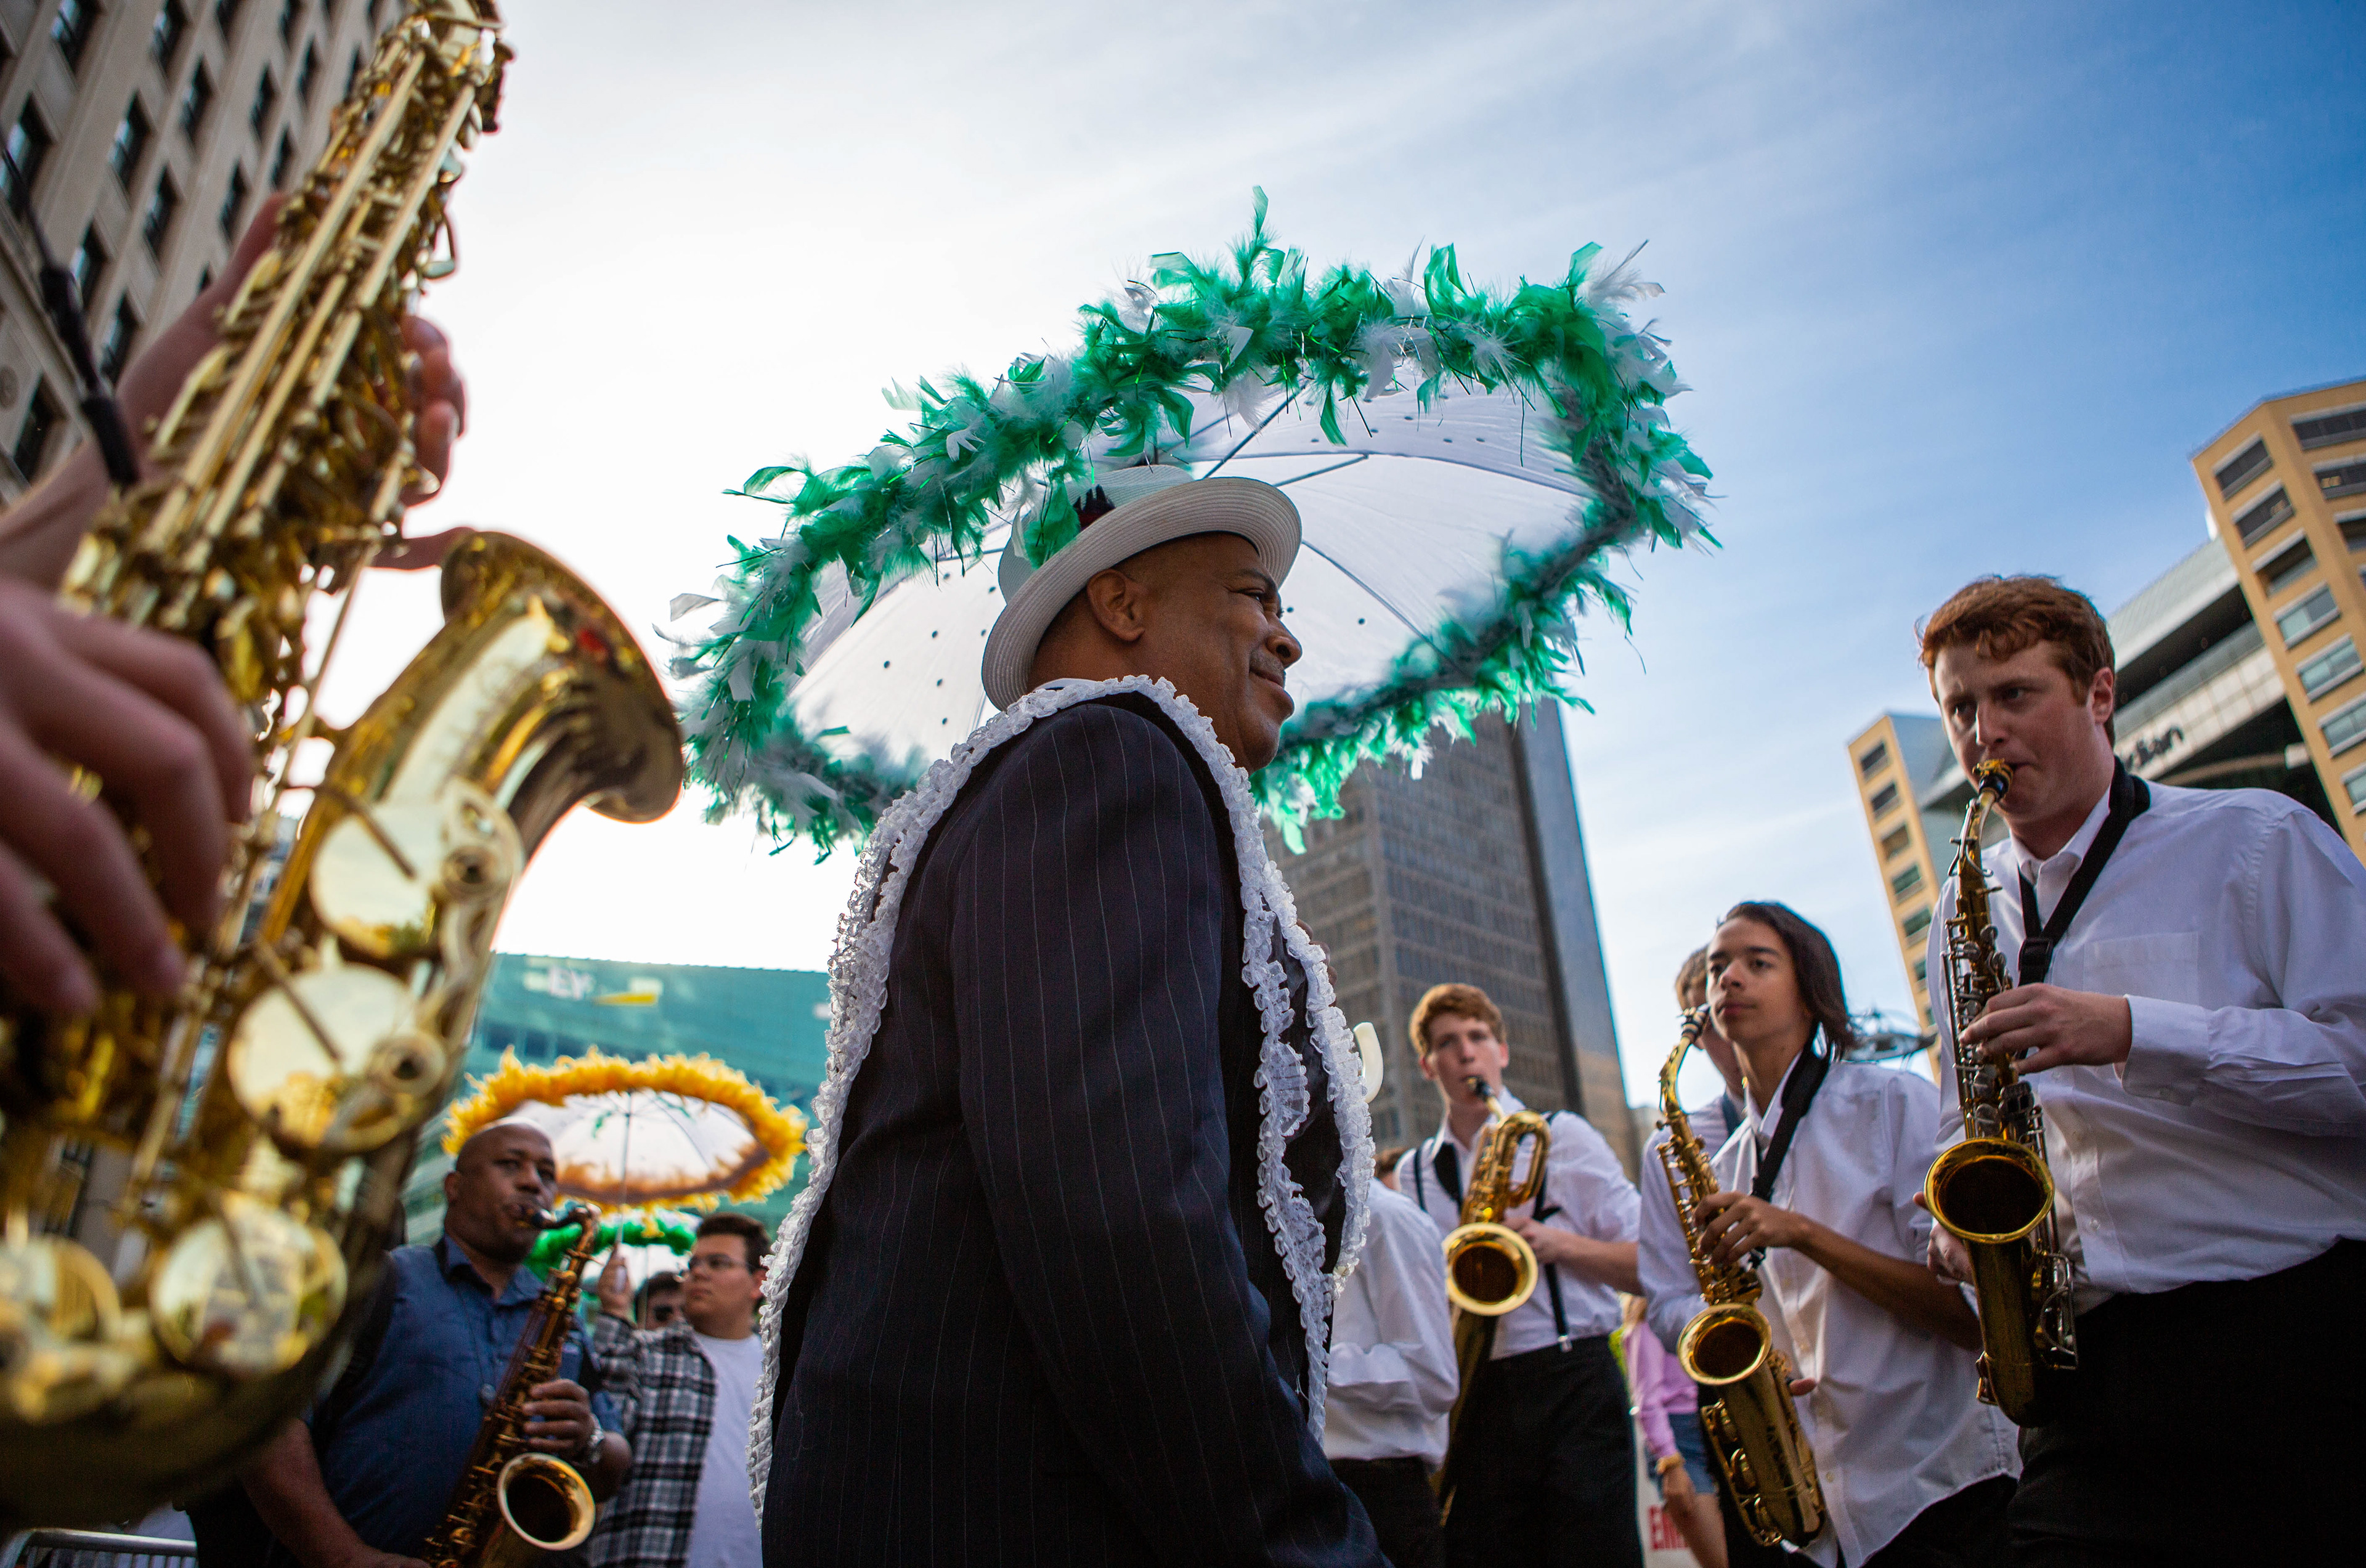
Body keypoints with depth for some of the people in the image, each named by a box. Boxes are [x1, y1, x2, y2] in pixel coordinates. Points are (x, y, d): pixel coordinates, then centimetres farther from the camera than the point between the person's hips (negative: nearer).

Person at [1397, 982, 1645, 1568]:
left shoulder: (1563, 1137, 7)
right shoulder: (1413, 1174, 15)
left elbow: (1648, 1265, 5)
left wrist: (1557, 1243, -11)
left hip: (1572, 1382, -2)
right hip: (1471, 1397, 3)